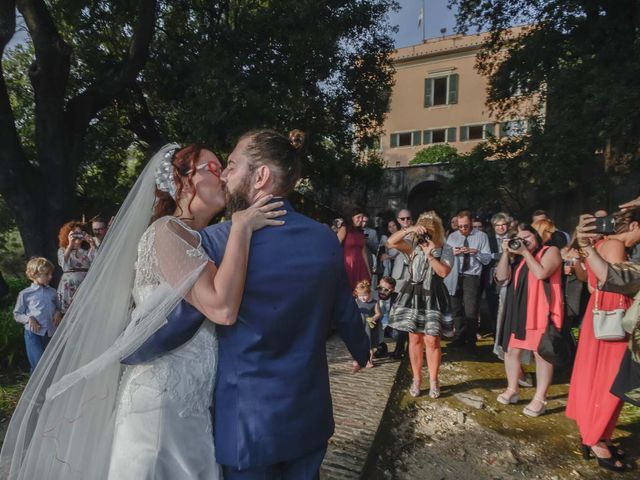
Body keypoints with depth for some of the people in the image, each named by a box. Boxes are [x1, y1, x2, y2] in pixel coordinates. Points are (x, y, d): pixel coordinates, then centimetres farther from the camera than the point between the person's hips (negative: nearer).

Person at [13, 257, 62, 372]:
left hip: (51, 333, 4)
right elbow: (17, 314, 4)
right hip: (33, 333, -4)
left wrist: (58, 313, -1)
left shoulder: (53, 292, 10)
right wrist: (29, 318, -14)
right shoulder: (25, 294, -1)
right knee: (39, 364, -11)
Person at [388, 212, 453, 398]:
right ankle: (416, 379, 21)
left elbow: (443, 272, -10)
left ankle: (433, 380, 15)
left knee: (431, 340, -3)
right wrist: (409, 229, -16)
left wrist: (430, 255, -17)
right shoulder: (414, 247, 5)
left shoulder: (445, 249, 2)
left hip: (432, 297, -2)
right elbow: (392, 241, -7)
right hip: (412, 295, 2)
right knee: (415, 339, 8)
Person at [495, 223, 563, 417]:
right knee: (511, 349, 9)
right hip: (518, 310, 6)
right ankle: (512, 390, 23)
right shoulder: (518, 257, 17)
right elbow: (502, 277, 4)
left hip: (540, 310, -6)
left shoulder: (551, 251, 1)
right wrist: (506, 252, -2)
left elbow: (541, 273, -16)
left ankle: (540, 399, 5)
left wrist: (525, 252, -10)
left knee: (541, 353, -3)